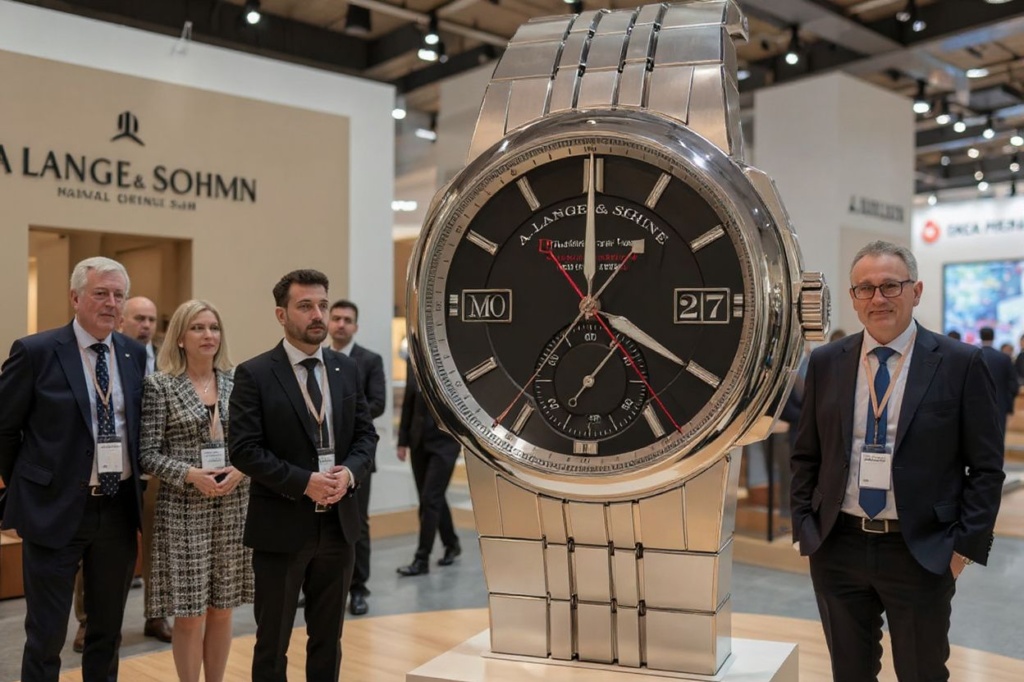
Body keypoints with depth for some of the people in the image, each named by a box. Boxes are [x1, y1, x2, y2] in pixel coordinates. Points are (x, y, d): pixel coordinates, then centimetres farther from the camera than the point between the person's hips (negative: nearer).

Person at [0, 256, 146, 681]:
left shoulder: (135, 354, 4)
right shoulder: (35, 351, -9)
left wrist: (134, 487, 10)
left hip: (120, 511, 4)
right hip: (55, 510, -4)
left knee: (108, 630, 17)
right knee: (46, 635, 6)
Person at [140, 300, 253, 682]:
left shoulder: (237, 382, 6)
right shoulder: (160, 386, -4)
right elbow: (148, 454, -6)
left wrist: (241, 469, -10)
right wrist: (190, 474, -19)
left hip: (233, 509, 3)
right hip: (183, 511, -3)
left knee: (222, 611, 12)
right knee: (189, 615, 3)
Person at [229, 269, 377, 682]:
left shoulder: (346, 369, 7)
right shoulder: (254, 374, -8)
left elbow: (366, 433, 9)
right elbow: (244, 449, -13)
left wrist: (350, 472, -11)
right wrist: (304, 482, -20)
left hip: (338, 524, 5)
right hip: (281, 526, -4)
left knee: (328, 637, 17)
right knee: (272, 640, 10)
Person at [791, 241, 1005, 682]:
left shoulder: (960, 364, -5)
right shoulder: (826, 363, 3)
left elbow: (986, 467, -3)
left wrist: (966, 544, -8)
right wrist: (804, 526, 2)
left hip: (921, 552, -2)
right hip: (837, 548, 3)